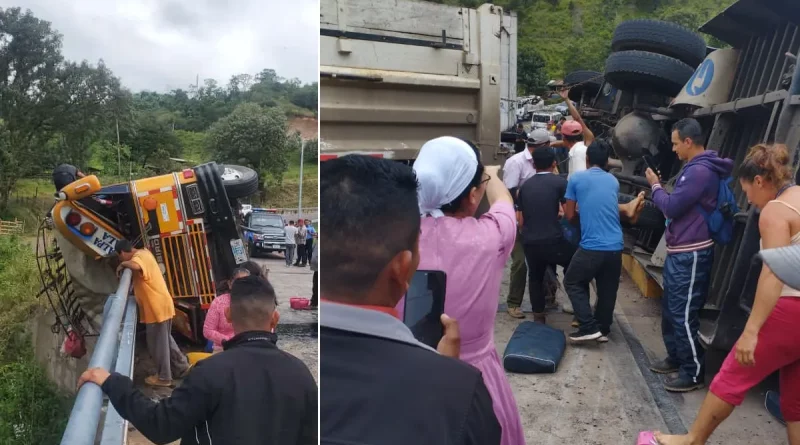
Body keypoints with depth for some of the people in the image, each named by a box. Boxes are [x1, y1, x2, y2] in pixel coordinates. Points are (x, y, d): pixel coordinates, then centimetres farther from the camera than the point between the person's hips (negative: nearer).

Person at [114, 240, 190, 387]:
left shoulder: (139, 257, -18)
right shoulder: (143, 252, 11)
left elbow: (135, 266, -43)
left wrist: (123, 264, -23)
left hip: (157, 308, -10)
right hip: (162, 305, 10)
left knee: (157, 344, 4)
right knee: (165, 340, 22)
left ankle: (163, 377, 16)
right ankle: (182, 367, 31)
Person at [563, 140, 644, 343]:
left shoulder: (576, 179, -1)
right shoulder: (613, 181, 13)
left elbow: (570, 215, 4)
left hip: (591, 247, -5)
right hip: (615, 246, 5)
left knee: (572, 282, 13)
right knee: (607, 289, 17)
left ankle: (589, 327, 5)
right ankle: (603, 329, 28)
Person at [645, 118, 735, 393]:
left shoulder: (700, 171, -19)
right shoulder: (696, 168, 16)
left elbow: (672, 207, -18)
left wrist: (655, 186, -3)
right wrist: (660, 189, 7)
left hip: (691, 254, -11)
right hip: (679, 251, 11)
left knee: (684, 314, -4)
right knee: (670, 309, 18)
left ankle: (693, 373, 6)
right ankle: (675, 358, 31)